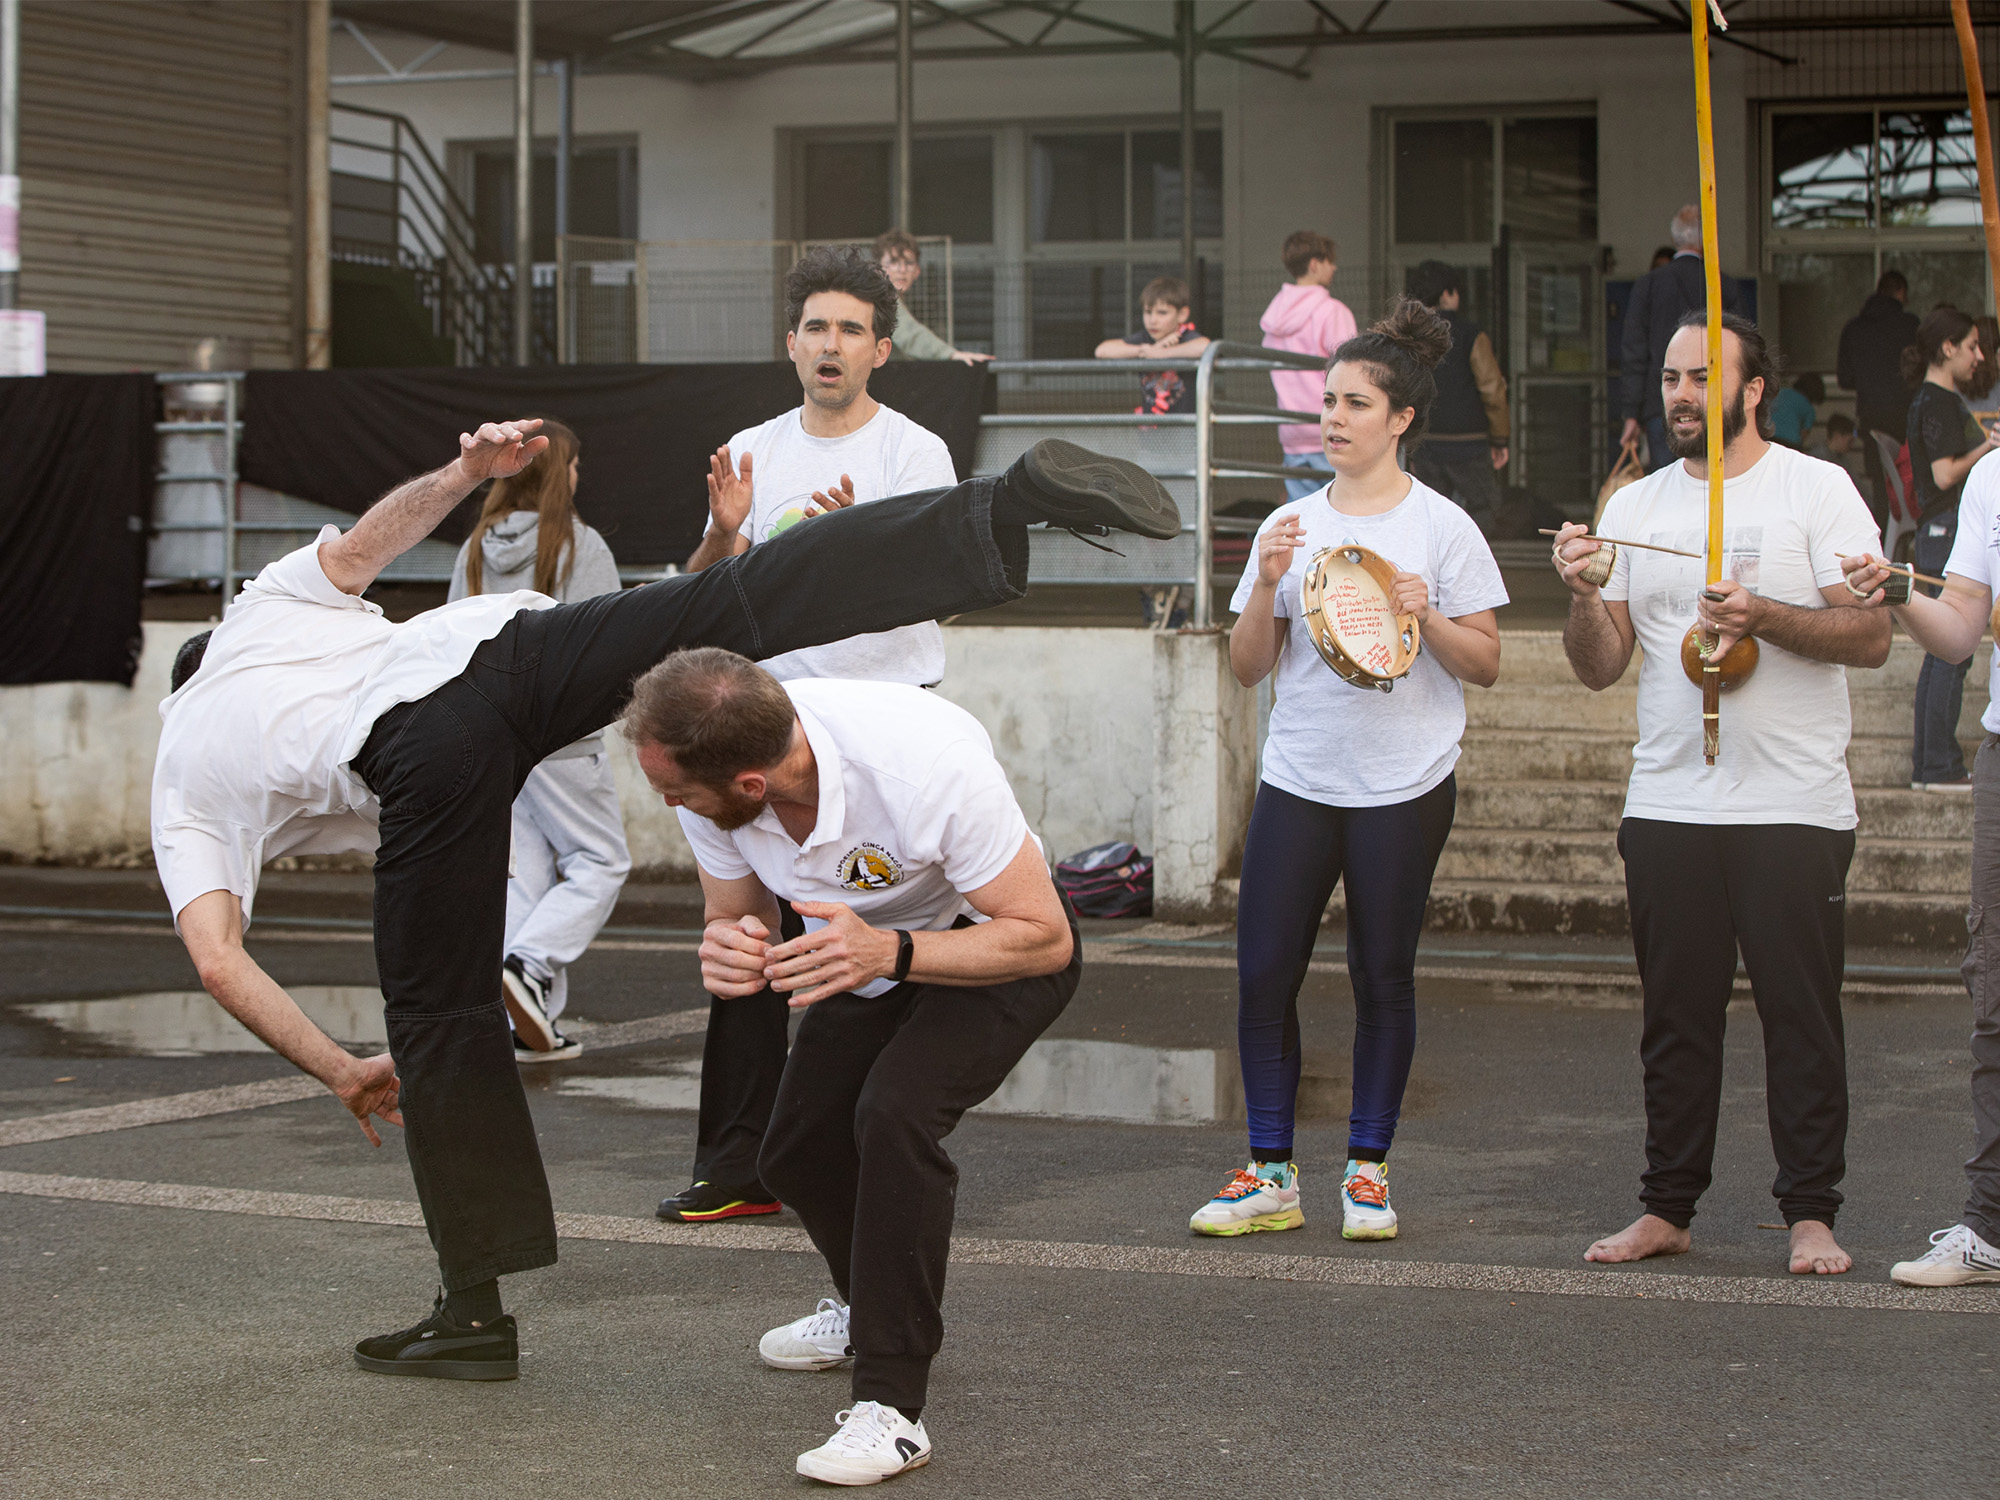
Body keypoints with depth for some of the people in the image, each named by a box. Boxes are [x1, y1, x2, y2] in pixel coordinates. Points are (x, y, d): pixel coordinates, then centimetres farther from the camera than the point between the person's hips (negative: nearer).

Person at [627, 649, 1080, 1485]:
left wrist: (889, 953, -45)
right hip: (866, 948, 7)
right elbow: (733, 919, -5)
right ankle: (872, 1309, 42)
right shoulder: (710, 793, -23)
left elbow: (1043, 939, -31)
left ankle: (891, 1407, -23)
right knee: (795, 1154, 9)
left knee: (895, 1111, -29)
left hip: (1000, 946, -6)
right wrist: (728, 952, -30)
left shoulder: (928, 762, -41)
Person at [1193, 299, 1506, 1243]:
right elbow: (1247, 667, 6)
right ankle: (1270, 1176, 8)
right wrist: (1268, 587, -10)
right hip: (1298, 776, 3)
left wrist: (1424, 616, -17)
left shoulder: (1442, 528, -1)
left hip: (1404, 784, -3)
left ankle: (1368, 1174, 16)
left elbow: (1486, 664, 0)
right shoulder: (1289, 527, 8)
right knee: (1263, 971, -2)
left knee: (1382, 975, 4)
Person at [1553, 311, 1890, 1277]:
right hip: (1667, 801, 4)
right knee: (1676, 1017, 7)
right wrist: (1583, 597, -9)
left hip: (1794, 805, -3)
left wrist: (1761, 615, -19)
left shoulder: (1816, 489, 1)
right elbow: (1601, 668, 10)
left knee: (1802, 1016, -2)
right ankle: (1667, 1208, 14)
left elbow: (1871, 636, -6)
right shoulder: (1634, 506, 12)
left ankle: (1811, 1214, 4)